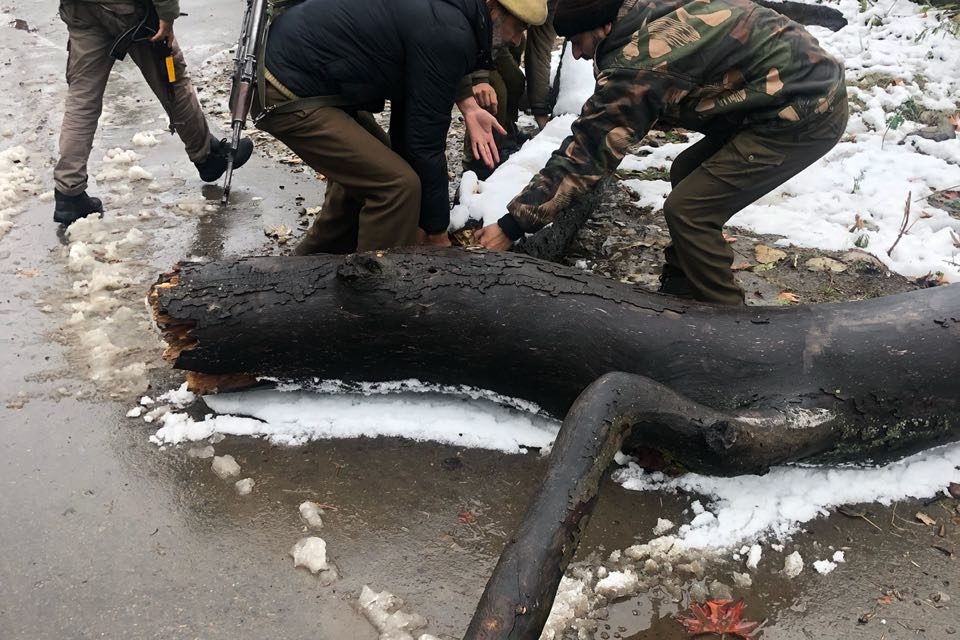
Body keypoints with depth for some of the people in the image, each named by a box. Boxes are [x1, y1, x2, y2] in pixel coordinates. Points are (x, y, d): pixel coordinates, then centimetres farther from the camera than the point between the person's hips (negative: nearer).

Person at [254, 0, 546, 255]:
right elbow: (425, 141, -18)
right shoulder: (448, 35, -22)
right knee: (396, 184, -12)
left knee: (364, 164, 21)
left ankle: (316, 258, 34)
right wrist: (436, 232, -7)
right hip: (288, 95, -10)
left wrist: (468, 105, 9)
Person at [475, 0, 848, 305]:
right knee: (687, 174, 16)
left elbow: (587, 148, -17)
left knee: (688, 210, -9)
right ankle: (680, 291, 26)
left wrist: (513, 224, -13)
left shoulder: (638, 61, -20)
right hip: (808, 87, 10)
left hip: (805, 111, -10)